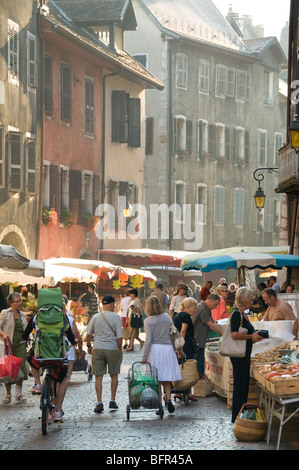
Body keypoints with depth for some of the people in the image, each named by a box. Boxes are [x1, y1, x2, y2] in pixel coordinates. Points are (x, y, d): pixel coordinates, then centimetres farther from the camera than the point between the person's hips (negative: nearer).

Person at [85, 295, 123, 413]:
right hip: (113, 349, -1)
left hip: (97, 349, 1)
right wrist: (120, 350, 6)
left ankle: (99, 402, -1)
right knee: (114, 375, 15)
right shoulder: (116, 317, -5)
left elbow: (88, 334, 8)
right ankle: (112, 401, 17)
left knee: (98, 377, 5)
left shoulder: (96, 317, 2)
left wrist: (89, 346, 24)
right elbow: (119, 337, -8)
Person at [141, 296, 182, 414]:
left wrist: (144, 357, -7)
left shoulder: (148, 321, -6)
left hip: (155, 349, -3)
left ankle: (160, 405, 2)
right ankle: (168, 399, -8)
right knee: (166, 378, 11)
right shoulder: (166, 317, 5)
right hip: (168, 347, 3)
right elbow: (171, 332, 10)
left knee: (157, 380, 3)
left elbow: (148, 340, -10)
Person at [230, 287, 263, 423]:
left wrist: (254, 336, 12)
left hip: (244, 355, 10)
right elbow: (234, 335, -26)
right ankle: (237, 417, 2)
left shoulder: (242, 314, 14)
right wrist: (251, 337, -16)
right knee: (240, 385, -4)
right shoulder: (236, 314, -16)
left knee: (244, 385, 15)